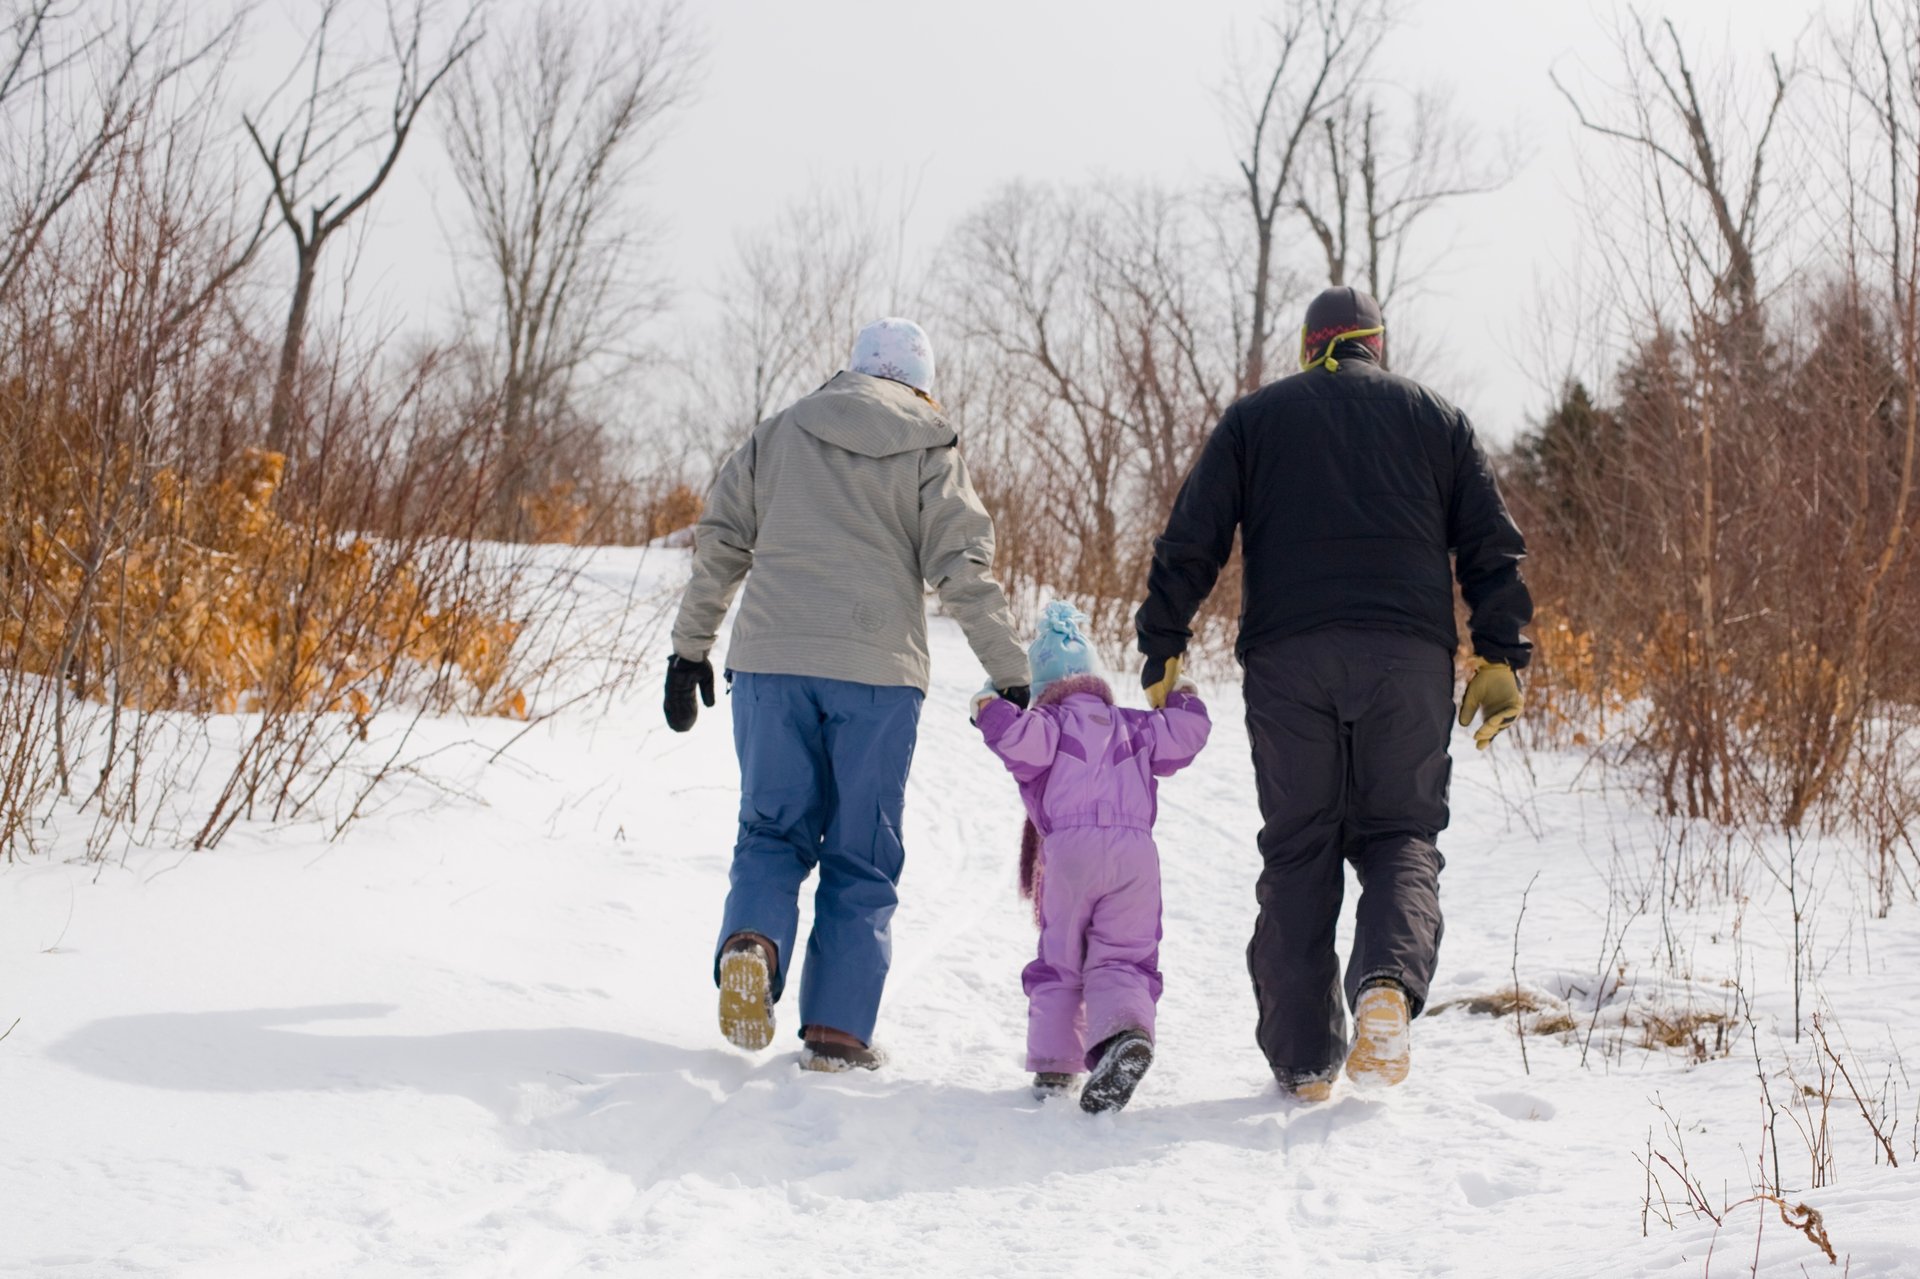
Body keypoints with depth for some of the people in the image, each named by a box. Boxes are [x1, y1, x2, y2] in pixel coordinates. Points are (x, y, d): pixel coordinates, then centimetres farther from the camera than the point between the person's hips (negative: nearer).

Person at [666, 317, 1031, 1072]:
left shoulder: (779, 435, 11)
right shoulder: (929, 452, 5)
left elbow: (718, 545, 10)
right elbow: (965, 573, -2)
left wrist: (690, 650, 18)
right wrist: (1013, 677, 2)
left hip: (769, 663, 2)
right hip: (875, 672, -2)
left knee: (773, 830, 14)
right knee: (861, 857, 7)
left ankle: (753, 939, -16)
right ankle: (837, 1032, 2)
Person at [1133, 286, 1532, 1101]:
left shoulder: (1254, 418, 15)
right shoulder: (1436, 417, 17)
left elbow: (1190, 541, 6)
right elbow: (1492, 545, 10)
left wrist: (1162, 648, 8)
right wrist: (1499, 659, 11)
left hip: (1287, 659, 0)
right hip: (1407, 658, 0)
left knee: (1297, 850, 7)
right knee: (1399, 834, 8)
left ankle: (1302, 1058, 3)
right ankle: (1387, 983, -23)